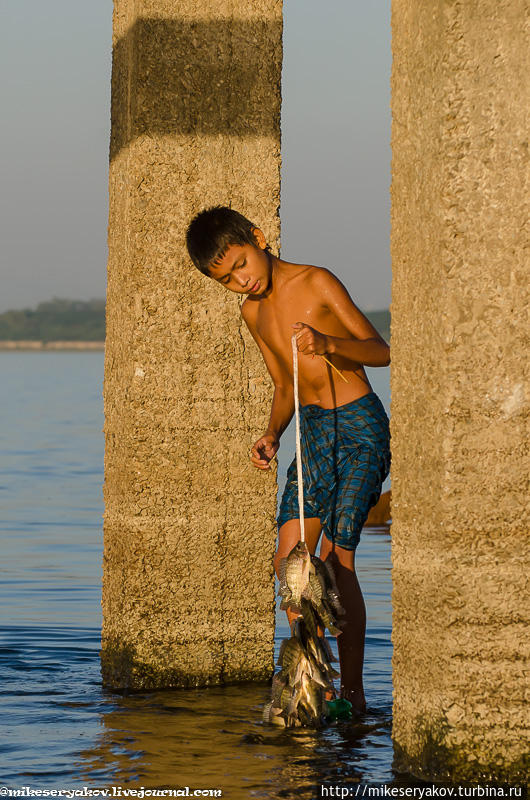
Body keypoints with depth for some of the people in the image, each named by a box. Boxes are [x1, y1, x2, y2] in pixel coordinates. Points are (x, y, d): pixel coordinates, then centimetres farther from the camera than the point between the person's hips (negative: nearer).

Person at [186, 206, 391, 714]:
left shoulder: (316, 283, -11)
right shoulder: (253, 312, 10)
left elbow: (381, 351, -13)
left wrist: (328, 344, -31)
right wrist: (272, 435, 0)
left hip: (360, 427, -7)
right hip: (313, 430, 7)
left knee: (336, 558, -12)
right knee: (290, 560, -2)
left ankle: (352, 690, -6)